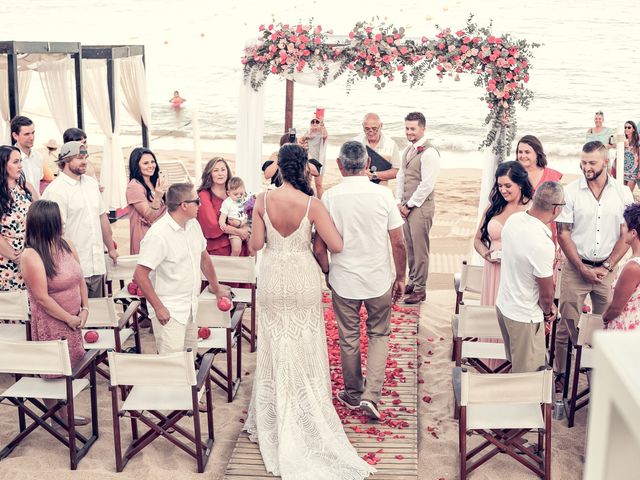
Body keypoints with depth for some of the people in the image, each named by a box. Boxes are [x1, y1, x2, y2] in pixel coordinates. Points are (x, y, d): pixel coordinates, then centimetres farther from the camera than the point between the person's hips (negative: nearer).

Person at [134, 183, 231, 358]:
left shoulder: (193, 225, 5)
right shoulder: (158, 235, -21)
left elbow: (203, 257, 19)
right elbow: (140, 275, -21)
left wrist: (216, 288, 25)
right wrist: (159, 308, -20)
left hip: (191, 308, 8)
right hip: (169, 311, -8)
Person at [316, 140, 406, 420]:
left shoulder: (329, 197, -10)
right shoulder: (383, 194, -11)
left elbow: (320, 247, -7)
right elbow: (398, 243, -7)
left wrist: (328, 272, 12)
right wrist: (400, 277, 6)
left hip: (343, 281, 0)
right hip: (379, 280, 0)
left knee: (348, 338, 17)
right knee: (379, 335, 18)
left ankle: (353, 394, 33)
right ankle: (371, 395, 6)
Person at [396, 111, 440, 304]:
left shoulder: (429, 152, -15)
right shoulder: (408, 150, 13)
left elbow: (427, 185, -18)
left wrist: (409, 205, -13)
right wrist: (399, 201, 7)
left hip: (421, 207, -8)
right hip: (407, 205, 8)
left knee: (419, 248, -2)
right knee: (410, 246, 15)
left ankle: (420, 289, 6)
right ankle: (412, 282, 27)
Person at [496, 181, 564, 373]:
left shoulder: (513, 219, -8)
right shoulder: (543, 244, -32)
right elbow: (546, 294, -19)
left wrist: (548, 305, 10)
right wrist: (548, 311, 5)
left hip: (503, 304, 8)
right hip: (524, 316, -8)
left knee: (515, 362, 26)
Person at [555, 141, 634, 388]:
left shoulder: (623, 193, 0)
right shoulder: (570, 192, -5)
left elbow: (626, 236, 3)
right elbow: (563, 235, -5)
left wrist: (606, 267, -7)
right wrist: (583, 269, -9)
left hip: (607, 269, 2)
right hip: (576, 268, -2)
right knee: (567, 325, 1)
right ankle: (560, 374, 14)